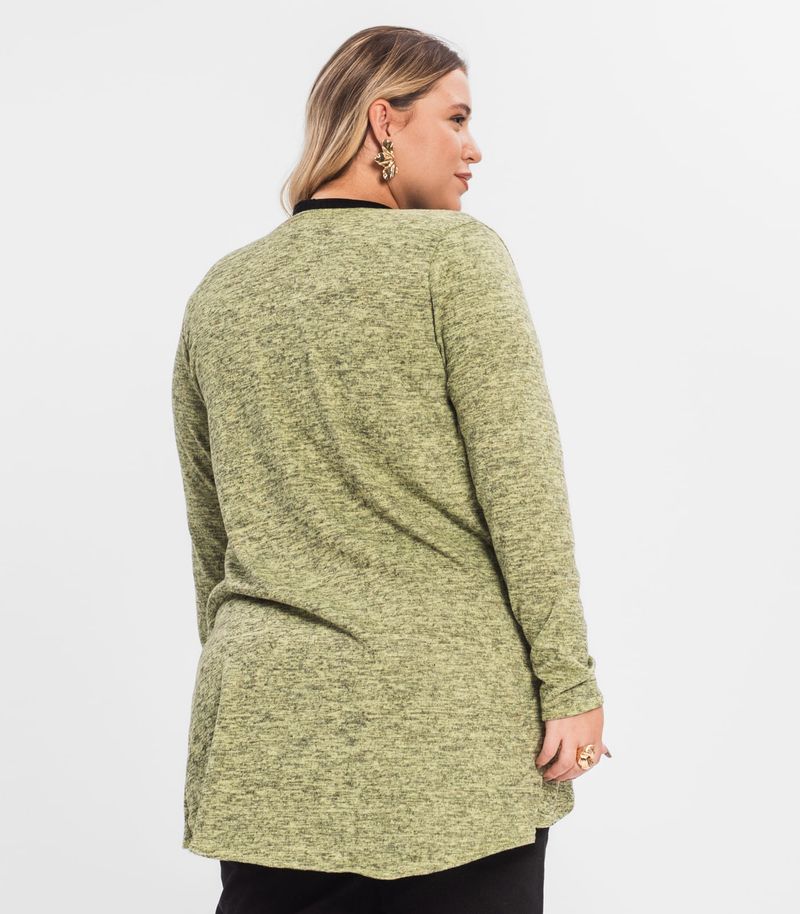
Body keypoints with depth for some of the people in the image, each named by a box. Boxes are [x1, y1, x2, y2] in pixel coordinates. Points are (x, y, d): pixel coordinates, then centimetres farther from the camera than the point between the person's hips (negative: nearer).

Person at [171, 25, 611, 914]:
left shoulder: (219, 292, 10)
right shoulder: (455, 253, -5)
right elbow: (520, 481, -10)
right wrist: (568, 681, -6)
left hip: (269, 720, 5)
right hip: (449, 716, -4)